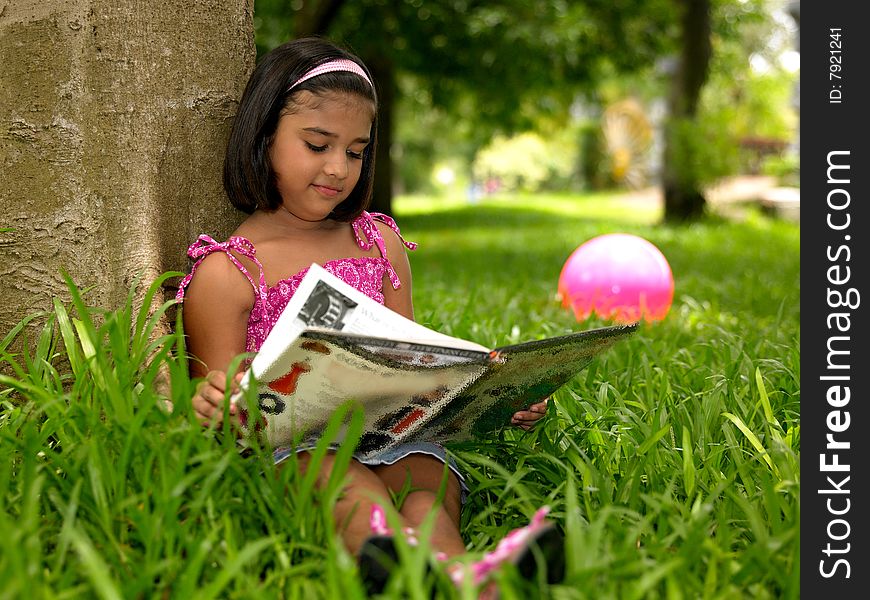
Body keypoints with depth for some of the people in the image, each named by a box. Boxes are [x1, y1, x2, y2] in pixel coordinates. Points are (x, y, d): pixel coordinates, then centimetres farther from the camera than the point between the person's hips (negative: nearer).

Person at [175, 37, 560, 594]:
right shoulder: (226, 274, 5)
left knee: (426, 490, -32)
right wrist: (214, 399, -23)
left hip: (391, 435, 4)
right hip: (288, 441, -3)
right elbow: (221, 407, 4)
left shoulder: (380, 243, 21)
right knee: (351, 488, -38)